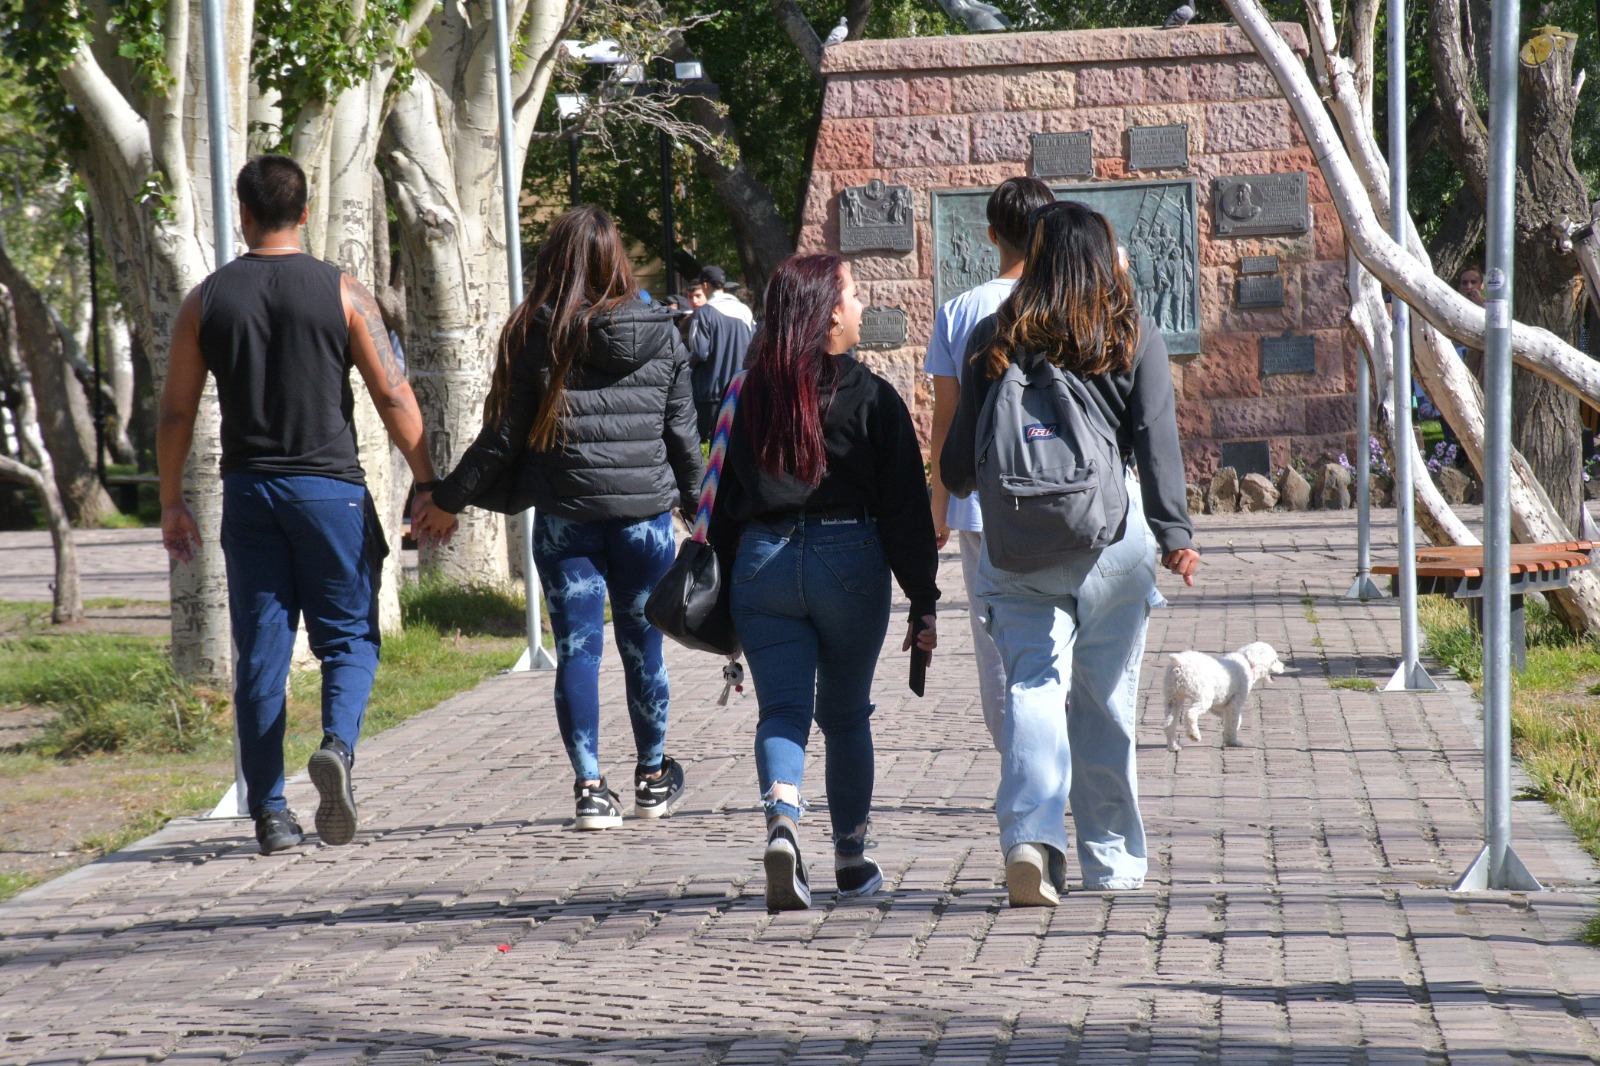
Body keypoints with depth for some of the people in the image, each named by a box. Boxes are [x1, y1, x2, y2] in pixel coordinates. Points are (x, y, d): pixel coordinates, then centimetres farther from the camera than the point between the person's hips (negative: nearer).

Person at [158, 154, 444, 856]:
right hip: (329, 487, -2)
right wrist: (427, 485, 1)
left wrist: (172, 503, 15)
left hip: (248, 491, 2)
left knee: (260, 653, 6)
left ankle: (270, 813, 5)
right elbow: (394, 397, -5)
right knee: (349, 635, 7)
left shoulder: (206, 300, 4)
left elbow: (176, 412, 6)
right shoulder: (340, 292, -2)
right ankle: (337, 745, -21)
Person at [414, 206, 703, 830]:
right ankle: (653, 778, 27)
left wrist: (448, 501, 9)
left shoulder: (537, 337, -4)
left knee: (577, 649, 2)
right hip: (645, 515, 2)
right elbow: (682, 434, 8)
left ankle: (590, 787, -4)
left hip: (565, 518, -1)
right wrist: (699, 505, 24)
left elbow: (504, 436, -2)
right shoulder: (660, 335, 2)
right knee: (642, 646, 14)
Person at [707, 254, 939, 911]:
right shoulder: (870, 398, -5)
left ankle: (781, 820, -26)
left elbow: (723, 500, 6)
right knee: (846, 714, 13)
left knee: (782, 710, 2)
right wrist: (923, 601, 0)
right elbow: (906, 506, -4)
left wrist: (727, 588, 13)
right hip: (850, 562, -1)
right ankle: (852, 858, 21)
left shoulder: (750, 396, 3)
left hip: (762, 562, 1)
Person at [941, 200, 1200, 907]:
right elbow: (1157, 441, -7)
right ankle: (1113, 859, 21)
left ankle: (1030, 835, -23)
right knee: (1106, 695, 11)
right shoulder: (1134, 337, 2)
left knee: (1032, 682, -2)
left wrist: (958, 486, 30)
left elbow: (961, 456, 8)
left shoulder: (996, 338, 5)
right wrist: (1174, 533, -7)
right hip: (1111, 530, 0)